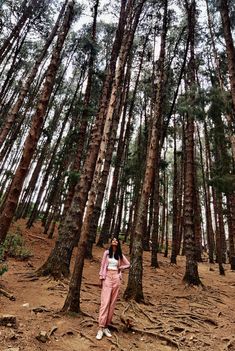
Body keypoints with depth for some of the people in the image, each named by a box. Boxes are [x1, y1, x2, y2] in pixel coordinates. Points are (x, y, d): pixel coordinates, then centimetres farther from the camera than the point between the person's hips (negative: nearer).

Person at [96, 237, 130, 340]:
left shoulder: (120, 254, 7)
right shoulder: (107, 252, 2)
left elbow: (128, 264, 18)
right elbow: (102, 265, 2)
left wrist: (120, 268, 5)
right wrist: (101, 277, -2)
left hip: (116, 278, 3)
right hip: (107, 277, -2)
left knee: (112, 302, 5)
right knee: (105, 302, -8)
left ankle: (106, 326, 15)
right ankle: (101, 328, -4)